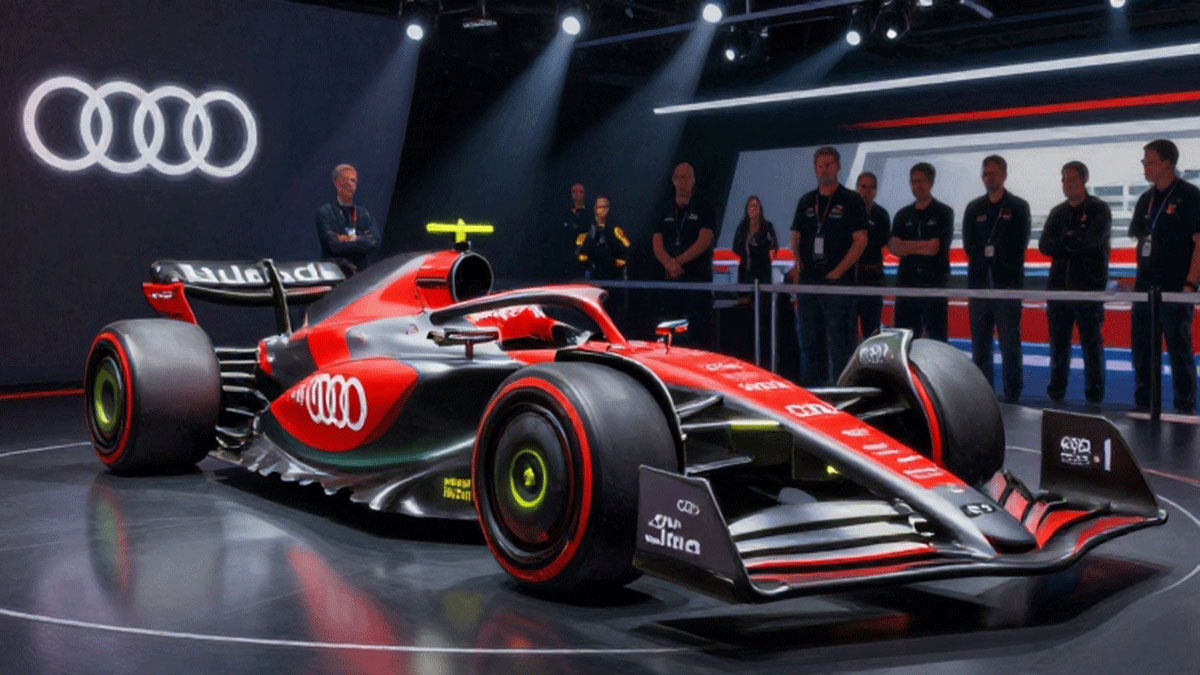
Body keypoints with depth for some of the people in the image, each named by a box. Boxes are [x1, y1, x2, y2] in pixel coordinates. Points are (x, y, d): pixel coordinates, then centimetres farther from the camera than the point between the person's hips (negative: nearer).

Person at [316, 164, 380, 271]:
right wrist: (362, 241, -4)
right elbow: (333, 245, -10)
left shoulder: (364, 213, 12)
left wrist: (351, 239, -9)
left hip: (360, 273, 3)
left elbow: (374, 243, 1)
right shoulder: (325, 212, 1)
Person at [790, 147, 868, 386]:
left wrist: (837, 272, -13)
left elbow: (860, 240, -6)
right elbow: (796, 237, 18)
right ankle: (812, 388, 18)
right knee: (810, 341, 10)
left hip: (838, 283, -5)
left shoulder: (851, 200, 0)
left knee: (840, 343, -6)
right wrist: (798, 264, 0)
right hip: (808, 281, 5)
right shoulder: (806, 202, 15)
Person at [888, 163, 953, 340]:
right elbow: (894, 248, 0)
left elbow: (935, 248, -11)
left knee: (936, 337, -2)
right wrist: (924, 245, -10)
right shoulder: (903, 215, 14)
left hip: (934, 284, -4)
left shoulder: (944, 213, 1)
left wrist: (907, 246, -4)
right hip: (907, 284, 4)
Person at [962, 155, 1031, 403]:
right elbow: (968, 245, 5)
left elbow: (1019, 245, -3)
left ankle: (1013, 396, -1)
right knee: (979, 344, 4)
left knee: (1010, 343, -5)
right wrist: (989, 253, -5)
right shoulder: (974, 208, 14)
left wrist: (989, 251, -3)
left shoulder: (1018, 207, 5)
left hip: (1008, 284, -3)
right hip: (979, 283, 3)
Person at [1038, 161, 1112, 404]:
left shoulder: (1099, 210, 1)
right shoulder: (1057, 212, 16)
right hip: (1059, 286, 5)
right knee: (1058, 341, 7)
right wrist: (1075, 244, -10)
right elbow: (1044, 245, 2)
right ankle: (1056, 392, 15)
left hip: (1089, 286, -5)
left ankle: (1094, 395, 4)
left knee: (1091, 342, -1)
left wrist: (1064, 241, -5)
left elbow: (1092, 240, -16)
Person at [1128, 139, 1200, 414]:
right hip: (1145, 288, 7)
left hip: (1175, 289, -7)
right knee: (1142, 350, 11)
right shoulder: (1146, 199, 14)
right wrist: (1140, 277, 11)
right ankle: (1143, 405, 21)